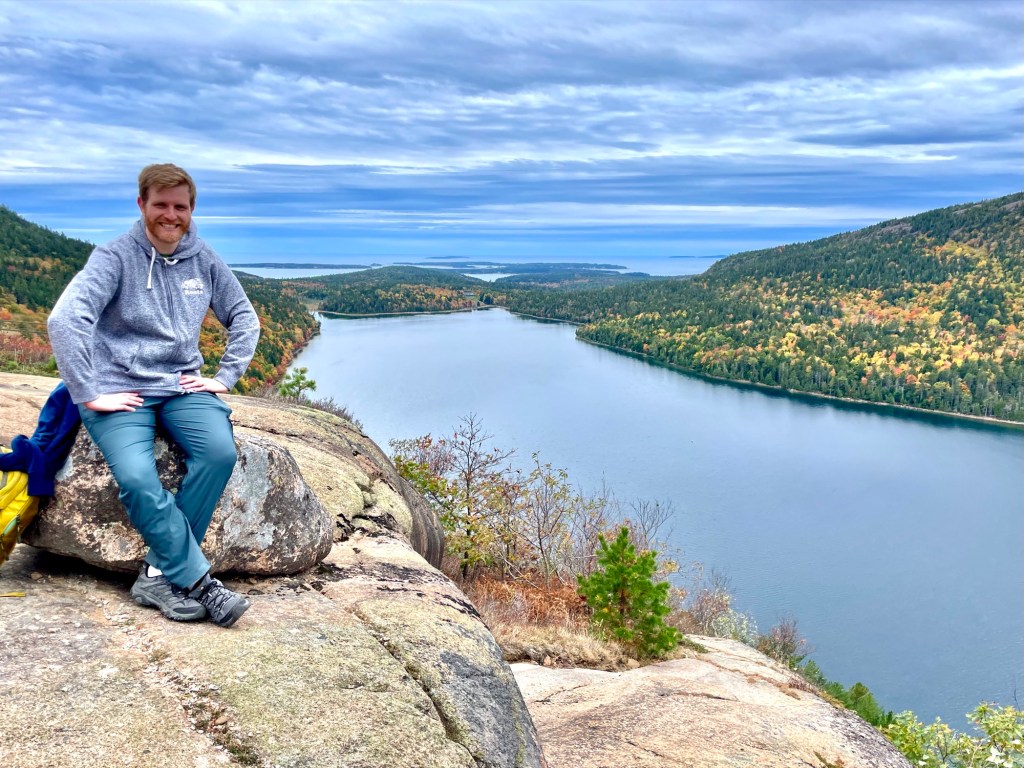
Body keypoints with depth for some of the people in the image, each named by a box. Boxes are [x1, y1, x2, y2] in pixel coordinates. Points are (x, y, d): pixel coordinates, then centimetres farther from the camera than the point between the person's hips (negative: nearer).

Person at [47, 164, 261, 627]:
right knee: (137, 479, -30)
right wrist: (90, 394, -18)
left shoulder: (204, 261, 8)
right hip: (120, 391, -3)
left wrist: (224, 378, 5)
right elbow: (65, 319, -16)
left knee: (220, 451, -27)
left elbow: (245, 318, 16)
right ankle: (200, 583, -16)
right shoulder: (115, 257, -5)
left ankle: (161, 574, -17)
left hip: (182, 387, 4)